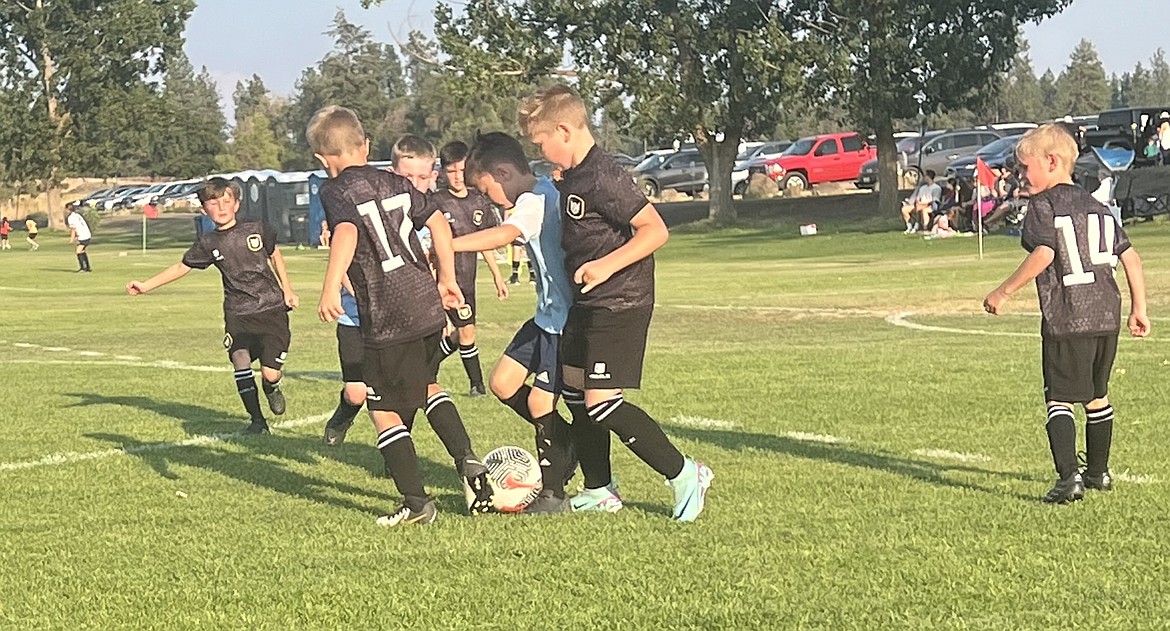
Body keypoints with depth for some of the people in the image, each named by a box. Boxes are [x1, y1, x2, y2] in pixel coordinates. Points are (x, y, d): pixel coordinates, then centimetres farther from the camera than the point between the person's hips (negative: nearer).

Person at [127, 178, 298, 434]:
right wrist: (145, 286, 0)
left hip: (272, 309, -1)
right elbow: (181, 268, 7)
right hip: (238, 314, 1)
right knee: (240, 360, -18)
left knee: (270, 373, -9)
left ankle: (272, 387, 30)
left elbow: (275, 256, 15)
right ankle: (257, 421, -1)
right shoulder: (208, 243, 0)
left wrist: (287, 289, 13)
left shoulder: (258, 230, -2)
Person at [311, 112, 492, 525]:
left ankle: (417, 503, 3)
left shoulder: (335, 191, -4)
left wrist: (330, 288, -32)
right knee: (425, 385, 29)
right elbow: (438, 224, 12)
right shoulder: (396, 184, 14)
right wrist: (446, 280, 20)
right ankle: (468, 461, 16)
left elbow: (346, 233, -23)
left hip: (387, 318, -7)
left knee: (383, 410, 5)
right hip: (428, 303, 7)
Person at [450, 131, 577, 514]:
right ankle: (563, 441, 23)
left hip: (566, 317, -10)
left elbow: (504, 234, -38)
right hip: (549, 313, 10)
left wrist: (445, 245, -44)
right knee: (503, 382, 9)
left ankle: (553, 494, 7)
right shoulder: (544, 193, 10)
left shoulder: (536, 201, -20)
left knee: (539, 400, -5)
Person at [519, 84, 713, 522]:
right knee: (576, 395, 14)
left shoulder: (602, 178, -20)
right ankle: (598, 491, 26)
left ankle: (685, 474, -2)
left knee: (601, 403, -12)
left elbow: (655, 230, -23)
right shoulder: (571, 178, 10)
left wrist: (606, 265, -29)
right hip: (588, 305, 10)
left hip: (619, 305, -10)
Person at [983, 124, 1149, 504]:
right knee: (1097, 397, 21)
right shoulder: (1097, 207, 15)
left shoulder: (1043, 205, -6)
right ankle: (1098, 472, 31)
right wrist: (1138, 308, 18)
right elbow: (1130, 257, 12)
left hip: (1066, 319, -7)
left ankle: (1068, 477, -19)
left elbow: (1044, 254, -20)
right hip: (1107, 315, 7)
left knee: (1060, 400, -5)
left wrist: (1004, 292, -14)